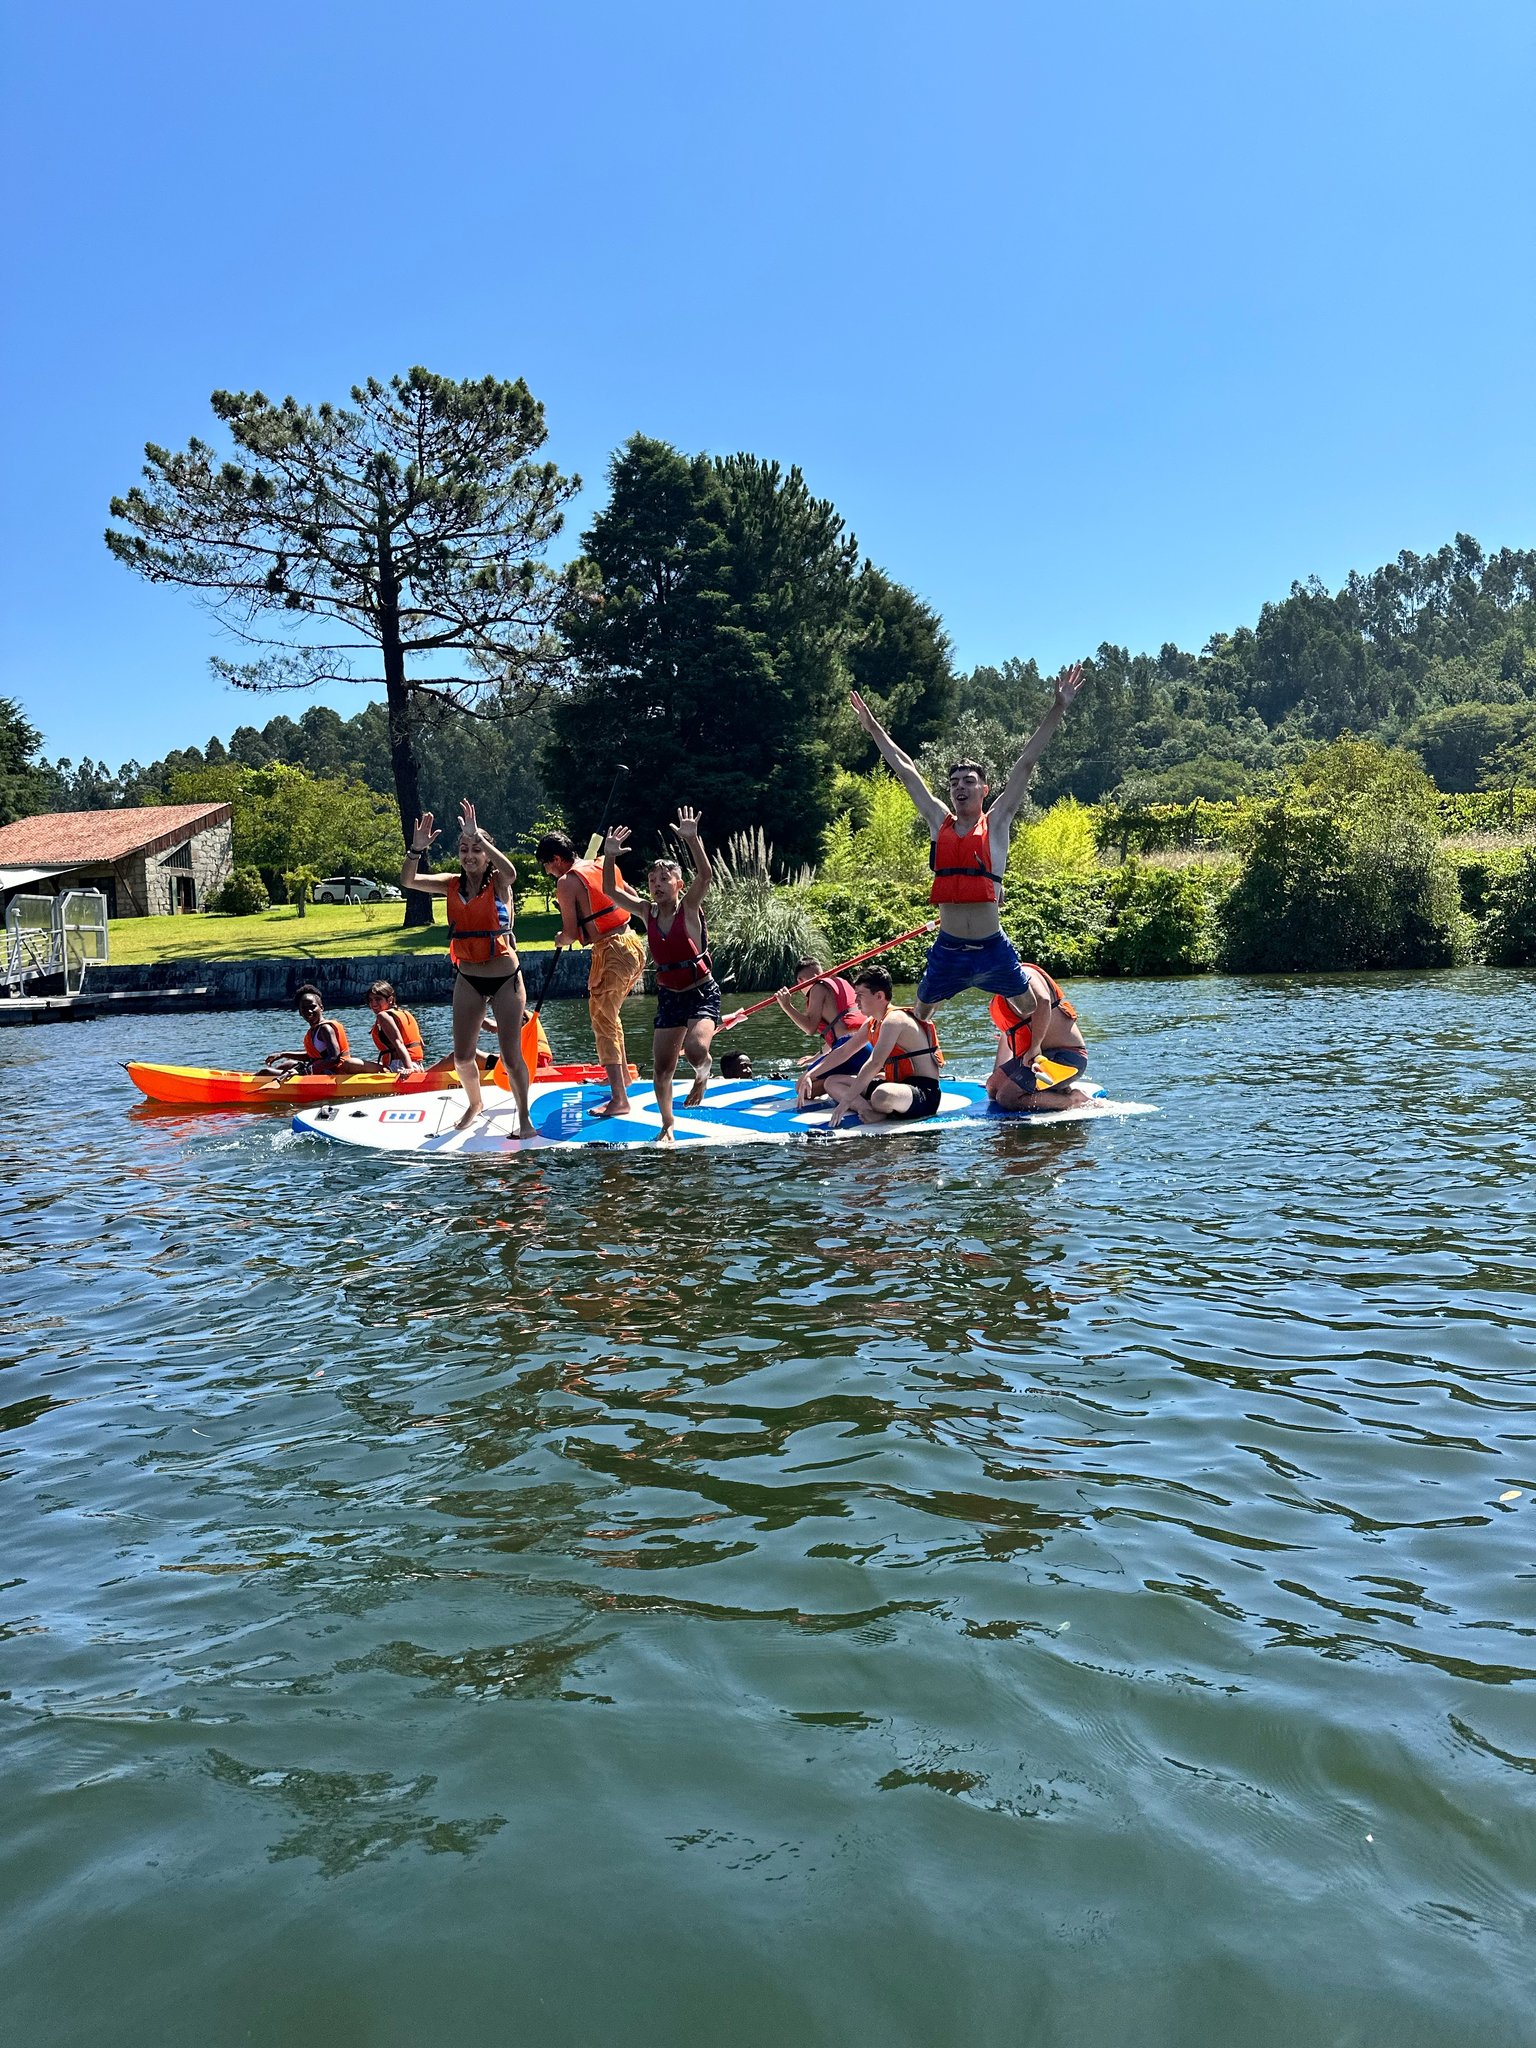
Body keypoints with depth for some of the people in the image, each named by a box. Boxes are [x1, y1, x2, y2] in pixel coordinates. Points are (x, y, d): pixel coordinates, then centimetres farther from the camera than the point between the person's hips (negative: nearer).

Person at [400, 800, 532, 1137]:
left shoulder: (498, 883, -10)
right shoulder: (452, 885, 1)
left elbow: (510, 872, -35)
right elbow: (408, 881, -11)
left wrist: (478, 837, -40)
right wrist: (416, 850, -28)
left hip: (506, 979, -4)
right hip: (468, 980, 4)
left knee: (511, 1055, -1)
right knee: (462, 1056, 10)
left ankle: (524, 1117, 16)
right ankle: (476, 1104, 37)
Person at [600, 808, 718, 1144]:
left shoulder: (689, 907, -12)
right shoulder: (648, 912, 1)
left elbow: (705, 875, -29)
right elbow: (610, 890, -2)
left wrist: (692, 839, -39)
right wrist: (610, 857, -15)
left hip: (703, 992, -5)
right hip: (669, 994, 5)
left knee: (696, 1047, -30)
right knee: (661, 1069, 4)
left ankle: (702, 1074, 7)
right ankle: (667, 1125, 25)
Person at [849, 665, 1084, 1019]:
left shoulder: (996, 824, 1)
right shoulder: (939, 823, 7)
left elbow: (1026, 764, -2)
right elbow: (905, 771, 13)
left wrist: (1058, 708, -2)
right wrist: (873, 727, 21)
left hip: (992, 950, -2)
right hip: (947, 951, 2)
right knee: (918, 1015, 13)